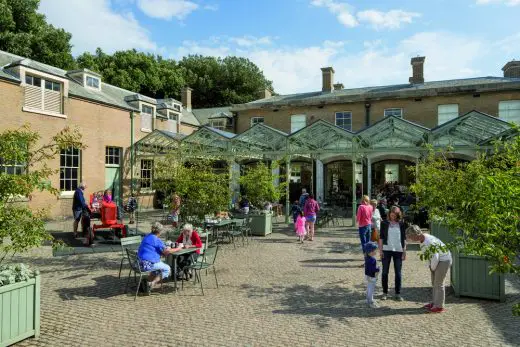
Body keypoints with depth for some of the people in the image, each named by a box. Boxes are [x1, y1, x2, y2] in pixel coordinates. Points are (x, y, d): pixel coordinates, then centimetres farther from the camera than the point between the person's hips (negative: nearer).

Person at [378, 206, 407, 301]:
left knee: (398, 273, 6)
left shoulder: (401, 224, 3)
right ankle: (385, 292, 16)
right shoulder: (384, 223, 0)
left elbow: (404, 238, 6)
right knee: (385, 272, 5)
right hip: (386, 250, -1)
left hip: (398, 251, 1)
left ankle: (398, 293, 17)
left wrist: (404, 251, 2)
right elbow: (381, 237, 1)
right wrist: (380, 250, -4)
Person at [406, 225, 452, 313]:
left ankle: (439, 306, 5)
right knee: (434, 283, 15)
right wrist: (430, 266, 8)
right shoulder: (422, 238, -1)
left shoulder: (428, 241, -30)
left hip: (443, 260, -10)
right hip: (437, 259, 10)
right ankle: (434, 303, 25)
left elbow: (435, 257, -28)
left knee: (438, 283, -4)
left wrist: (433, 267, -11)